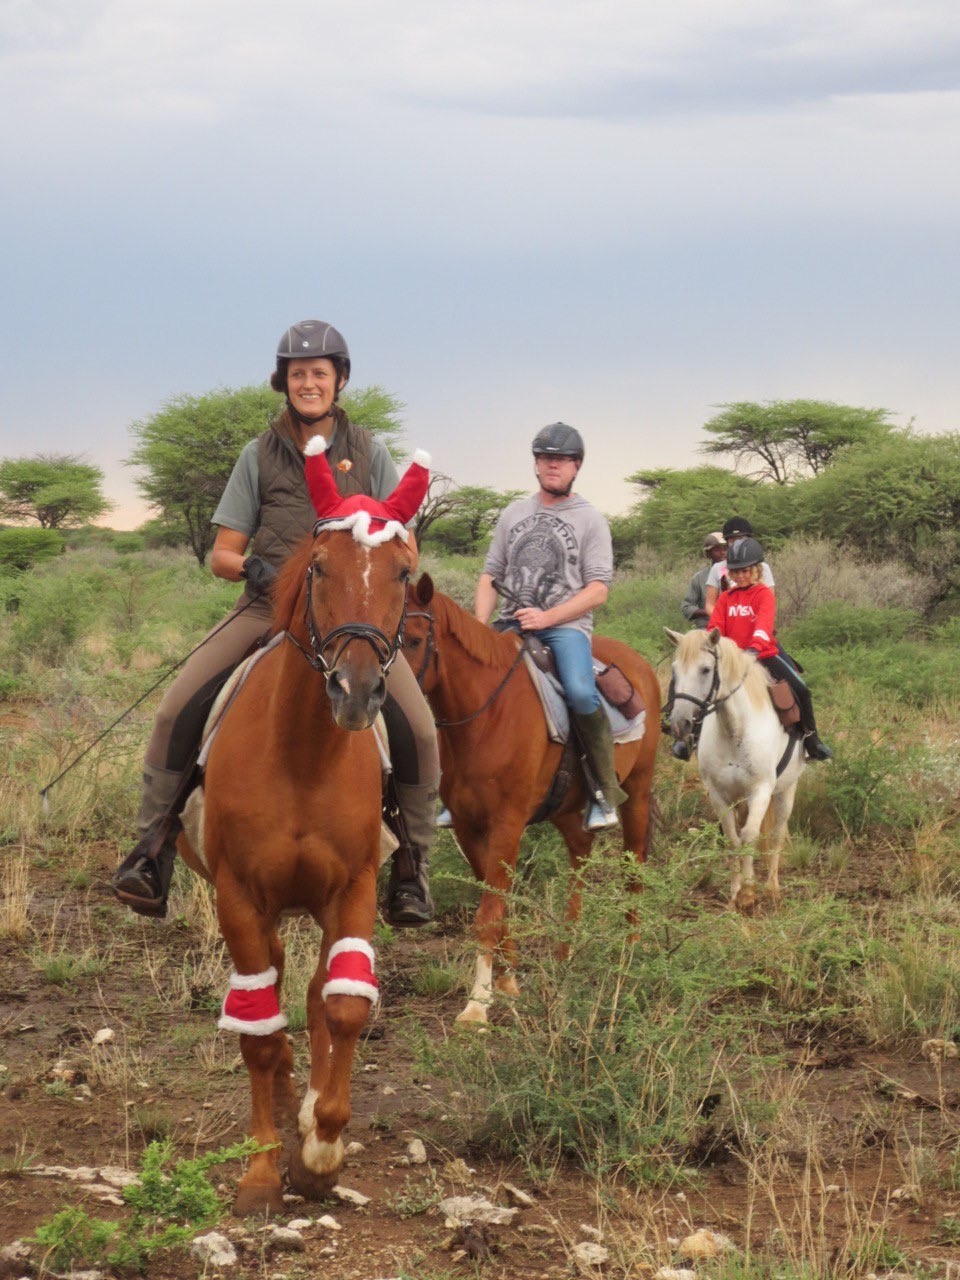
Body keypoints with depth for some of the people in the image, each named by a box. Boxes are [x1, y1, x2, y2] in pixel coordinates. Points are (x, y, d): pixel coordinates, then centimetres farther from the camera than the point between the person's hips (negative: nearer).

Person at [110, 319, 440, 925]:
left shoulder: (368, 451, 8)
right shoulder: (260, 456, 9)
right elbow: (222, 555, 9)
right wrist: (252, 567, -13)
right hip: (268, 606, 1)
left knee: (419, 729, -21)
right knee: (177, 710, -21)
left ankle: (413, 864, -2)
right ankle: (153, 847, -8)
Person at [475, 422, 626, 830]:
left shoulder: (589, 519, 3)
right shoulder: (514, 513, 16)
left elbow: (598, 590, -5)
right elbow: (490, 577, 15)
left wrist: (547, 617, -16)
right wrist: (480, 627, -2)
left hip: (566, 625, -5)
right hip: (510, 625, 5)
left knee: (580, 691, -32)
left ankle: (606, 794, -18)